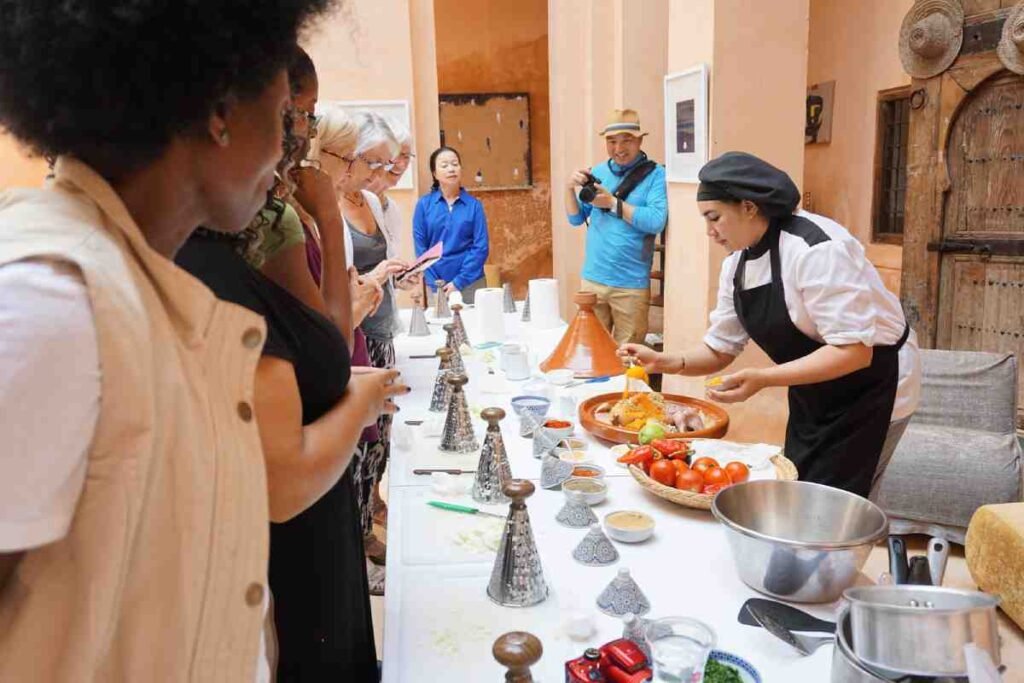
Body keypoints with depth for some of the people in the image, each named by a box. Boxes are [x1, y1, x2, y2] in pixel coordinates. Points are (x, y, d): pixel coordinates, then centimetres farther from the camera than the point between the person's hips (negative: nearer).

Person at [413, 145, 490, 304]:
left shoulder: (474, 205, 0)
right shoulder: (424, 204, 1)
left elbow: (481, 247, -4)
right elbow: (420, 246, 0)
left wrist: (459, 282, -12)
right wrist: (435, 283, -9)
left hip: (470, 282, 0)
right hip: (437, 283, 0)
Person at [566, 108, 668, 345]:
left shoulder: (655, 174, -7)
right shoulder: (597, 172, 9)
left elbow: (656, 221, -20)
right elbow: (576, 219, 10)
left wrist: (613, 203, -17)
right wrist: (571, 188, -7)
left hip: (631, 284, -4)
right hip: (592, 279, 5)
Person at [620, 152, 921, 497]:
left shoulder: (816, 249, -28)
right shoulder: (736, 263, -2)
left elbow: (853, 351, -31)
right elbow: (721, 349, 2)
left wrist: (762, 379, -37)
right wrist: (668, 362, -16)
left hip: (869, 387, -8)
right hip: (814, 397, 8)